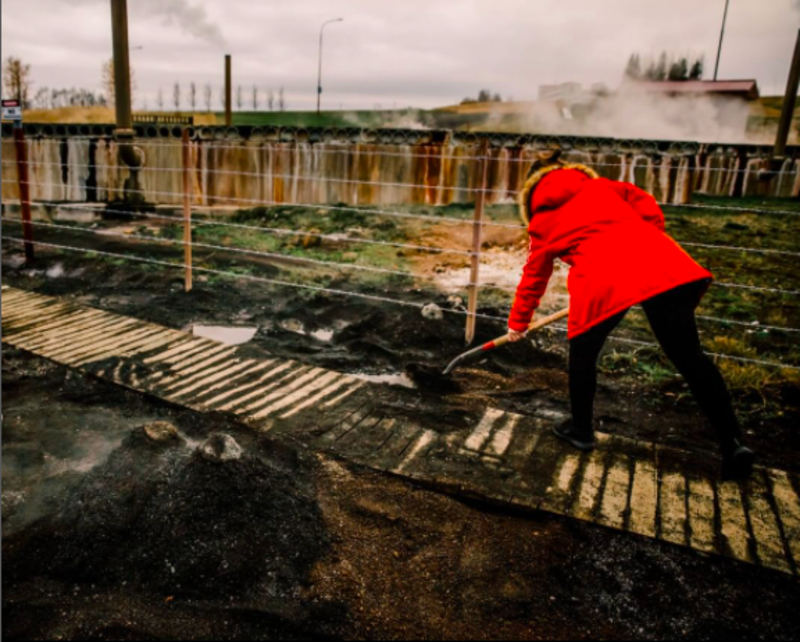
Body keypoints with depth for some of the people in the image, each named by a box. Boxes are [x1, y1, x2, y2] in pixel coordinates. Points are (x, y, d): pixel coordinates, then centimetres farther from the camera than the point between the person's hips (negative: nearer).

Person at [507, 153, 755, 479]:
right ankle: (733, 441, 10)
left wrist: (518, 323, 45)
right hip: (661, 262, 3)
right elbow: (649, 208, 22)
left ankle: (582, 430, 32)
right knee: (689, 355, 9)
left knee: (583, 353, 21)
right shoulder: (599, 186, 31)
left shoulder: (543, 222, 26)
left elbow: (533, 278, 33)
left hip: (603, 277, -3)